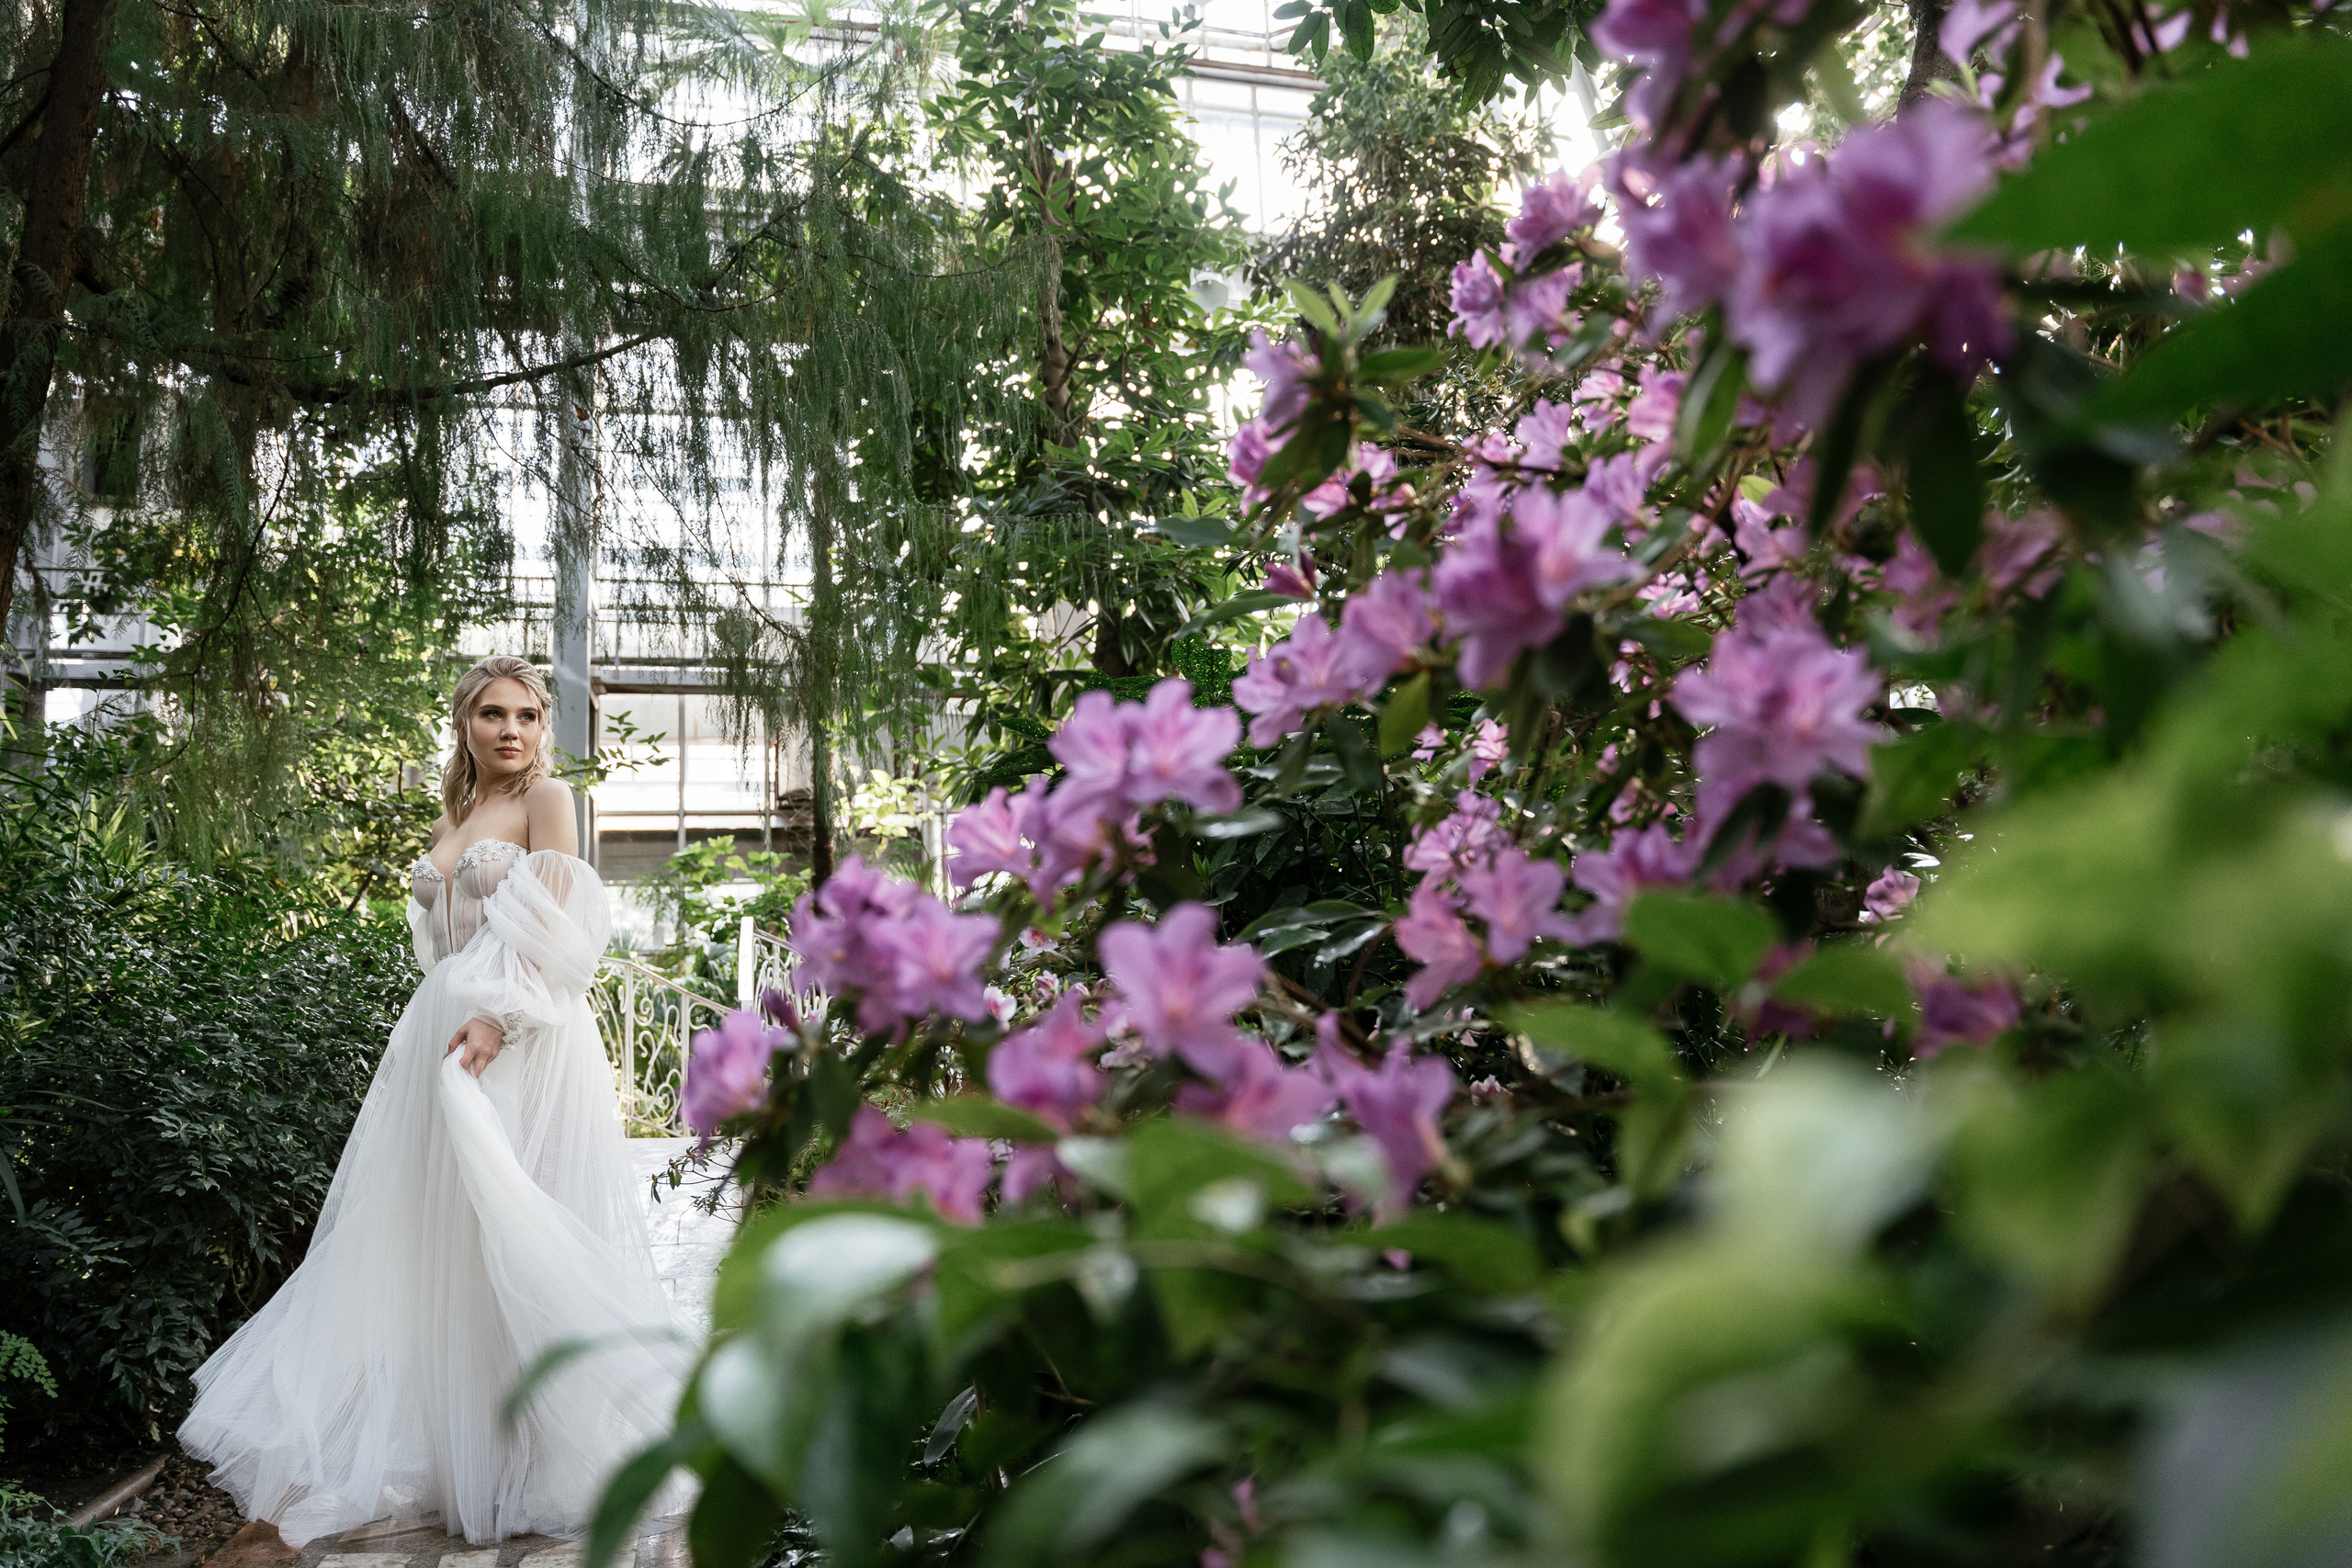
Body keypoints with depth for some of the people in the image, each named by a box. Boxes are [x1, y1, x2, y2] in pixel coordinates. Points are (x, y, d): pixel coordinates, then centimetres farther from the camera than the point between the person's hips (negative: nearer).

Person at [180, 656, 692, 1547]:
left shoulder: (546, 799, -3)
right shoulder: (453, 816, 18)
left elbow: (557, 928, -13)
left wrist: (501, 1016, -22)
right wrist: (441, 1027, 13)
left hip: (522, 1042, -7)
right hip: (442, 1033, 8)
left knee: (514, 1231, -6)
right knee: (431, 1224, 8)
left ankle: (537, 1435, 3)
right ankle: (437, 1426, 19)